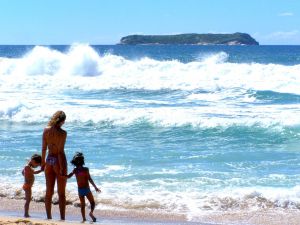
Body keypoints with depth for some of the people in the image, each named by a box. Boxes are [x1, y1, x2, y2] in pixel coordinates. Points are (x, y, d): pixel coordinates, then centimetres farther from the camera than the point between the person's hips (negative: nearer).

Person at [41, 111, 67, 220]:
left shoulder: (46, 130, 0)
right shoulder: (62, 133, -16)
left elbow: (44, 148, 4)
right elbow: (61, 151, -17)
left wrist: (43, 162, 15)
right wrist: (63, 168, -14)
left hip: (49, 160, 5)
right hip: (59, 161, -5)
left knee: (49, 191, 12)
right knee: (61, 193, 3)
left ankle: (49, 217, 18)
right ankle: (62, 218, 4)